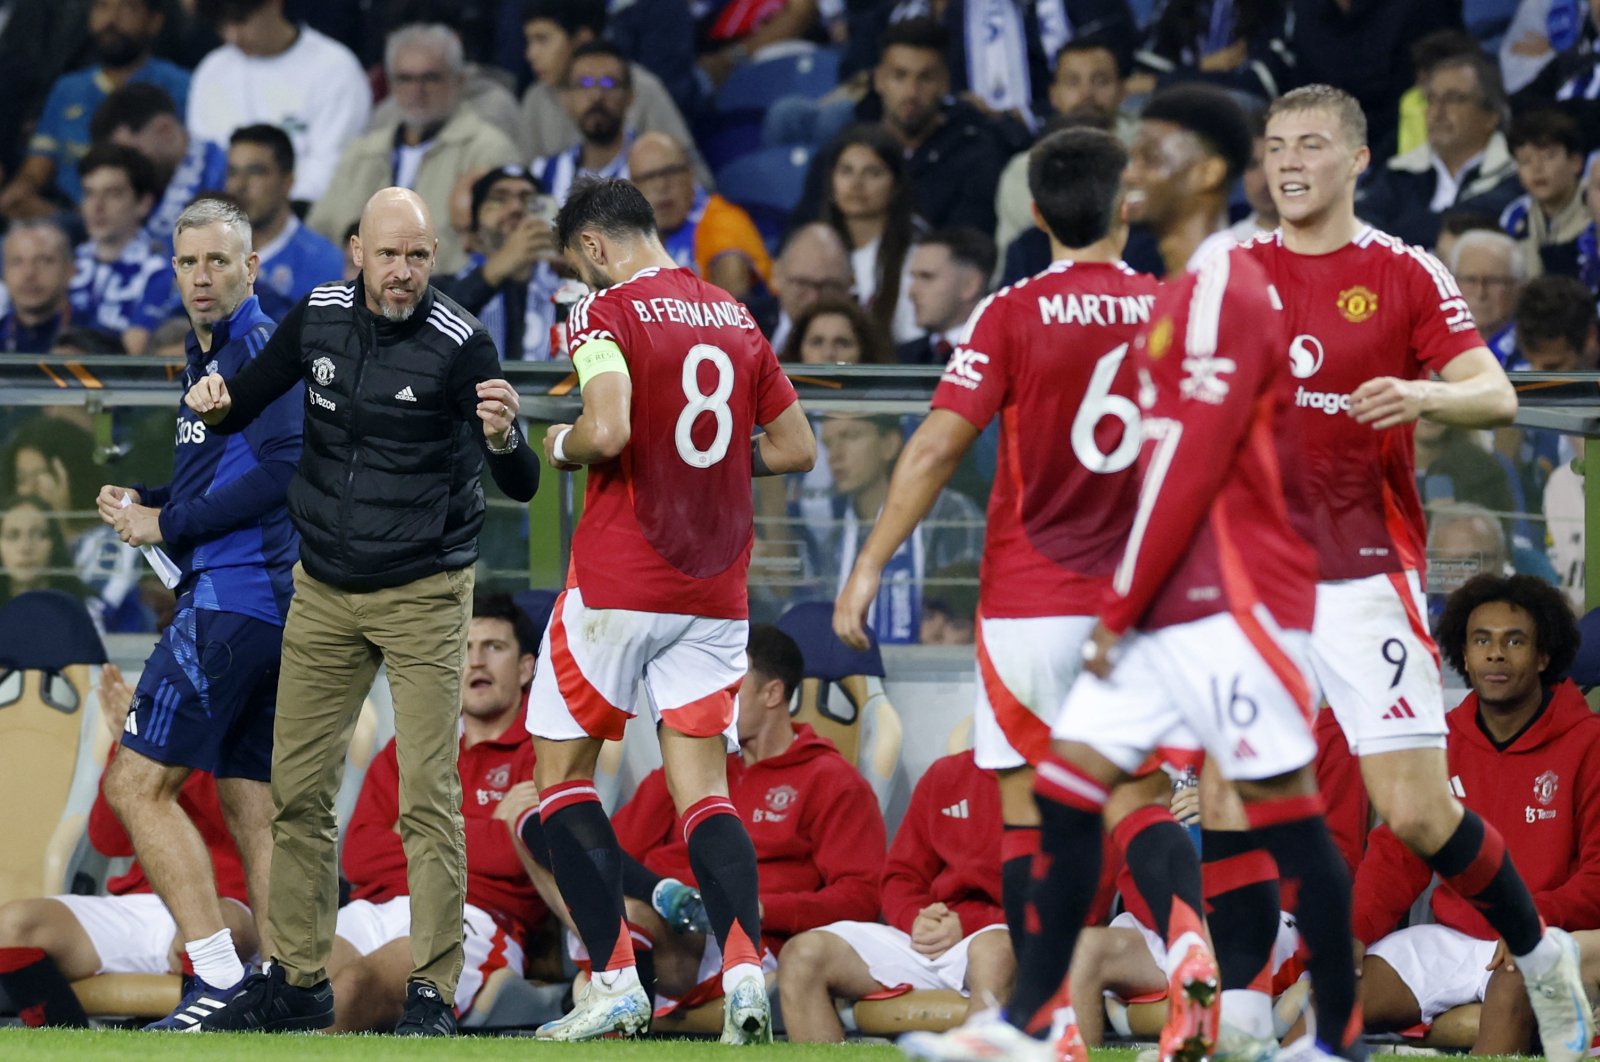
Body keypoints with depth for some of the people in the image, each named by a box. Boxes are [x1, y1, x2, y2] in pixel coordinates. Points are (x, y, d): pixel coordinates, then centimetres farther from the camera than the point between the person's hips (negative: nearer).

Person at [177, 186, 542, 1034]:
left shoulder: (459, 345, -16)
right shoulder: (320, 318, -2)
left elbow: (522, 487, -20)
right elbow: (241, 406, 9)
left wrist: (503, 439, -43)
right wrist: (217, 404, -15)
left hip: (422, 598, -5)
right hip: (324, 594, 5)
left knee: (428, 797, -9)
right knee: (297, 789, 9)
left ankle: (430, 991, -5)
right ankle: (297, 980, 20)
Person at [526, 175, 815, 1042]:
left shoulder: (607, 313, -8)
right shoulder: (734, 319, 11)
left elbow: (608, 431, -23)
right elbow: (797, 449, 14)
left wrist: (561, 446, -2)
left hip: (618, 582, -5)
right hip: (715, 595, 5)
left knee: (561, 770, 8)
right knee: (703, 791, 4)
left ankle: (614, 981, 0)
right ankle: (743, 967, -18)